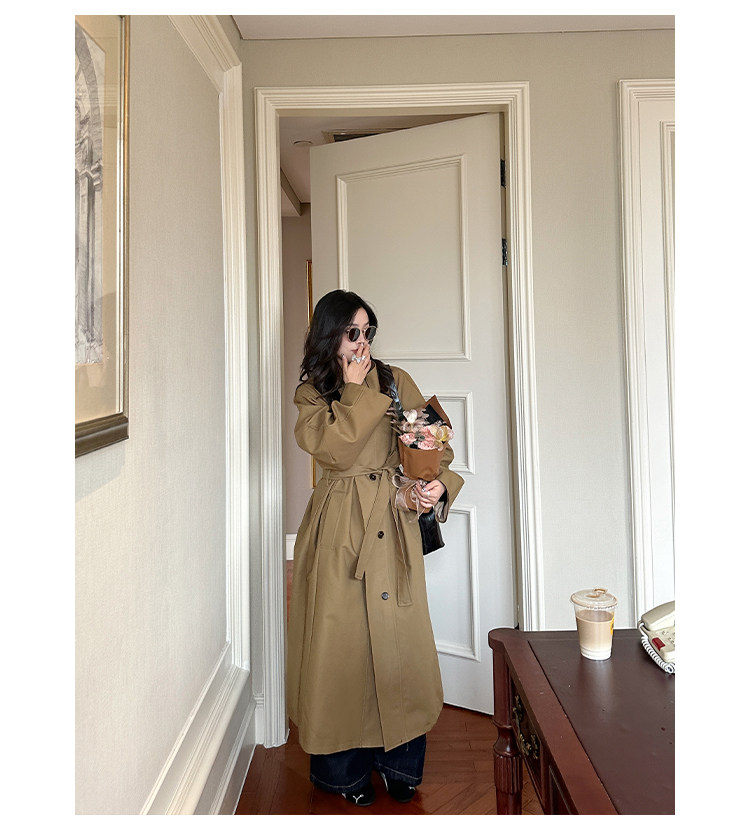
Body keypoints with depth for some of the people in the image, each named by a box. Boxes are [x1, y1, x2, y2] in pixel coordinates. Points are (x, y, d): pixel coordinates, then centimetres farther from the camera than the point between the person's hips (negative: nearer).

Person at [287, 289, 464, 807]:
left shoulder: (396, 381, 8)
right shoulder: (311, 393, 5)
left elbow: (433, 445, 5)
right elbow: (334, 448, -14)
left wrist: (439, 484, -13)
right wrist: (354, 389, -8)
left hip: (395, 526, 2)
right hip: (339, 529, -1)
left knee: (399, 638, 7)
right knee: (343, 641, 7)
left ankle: (401, 762, 30)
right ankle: (346, 768, 29)